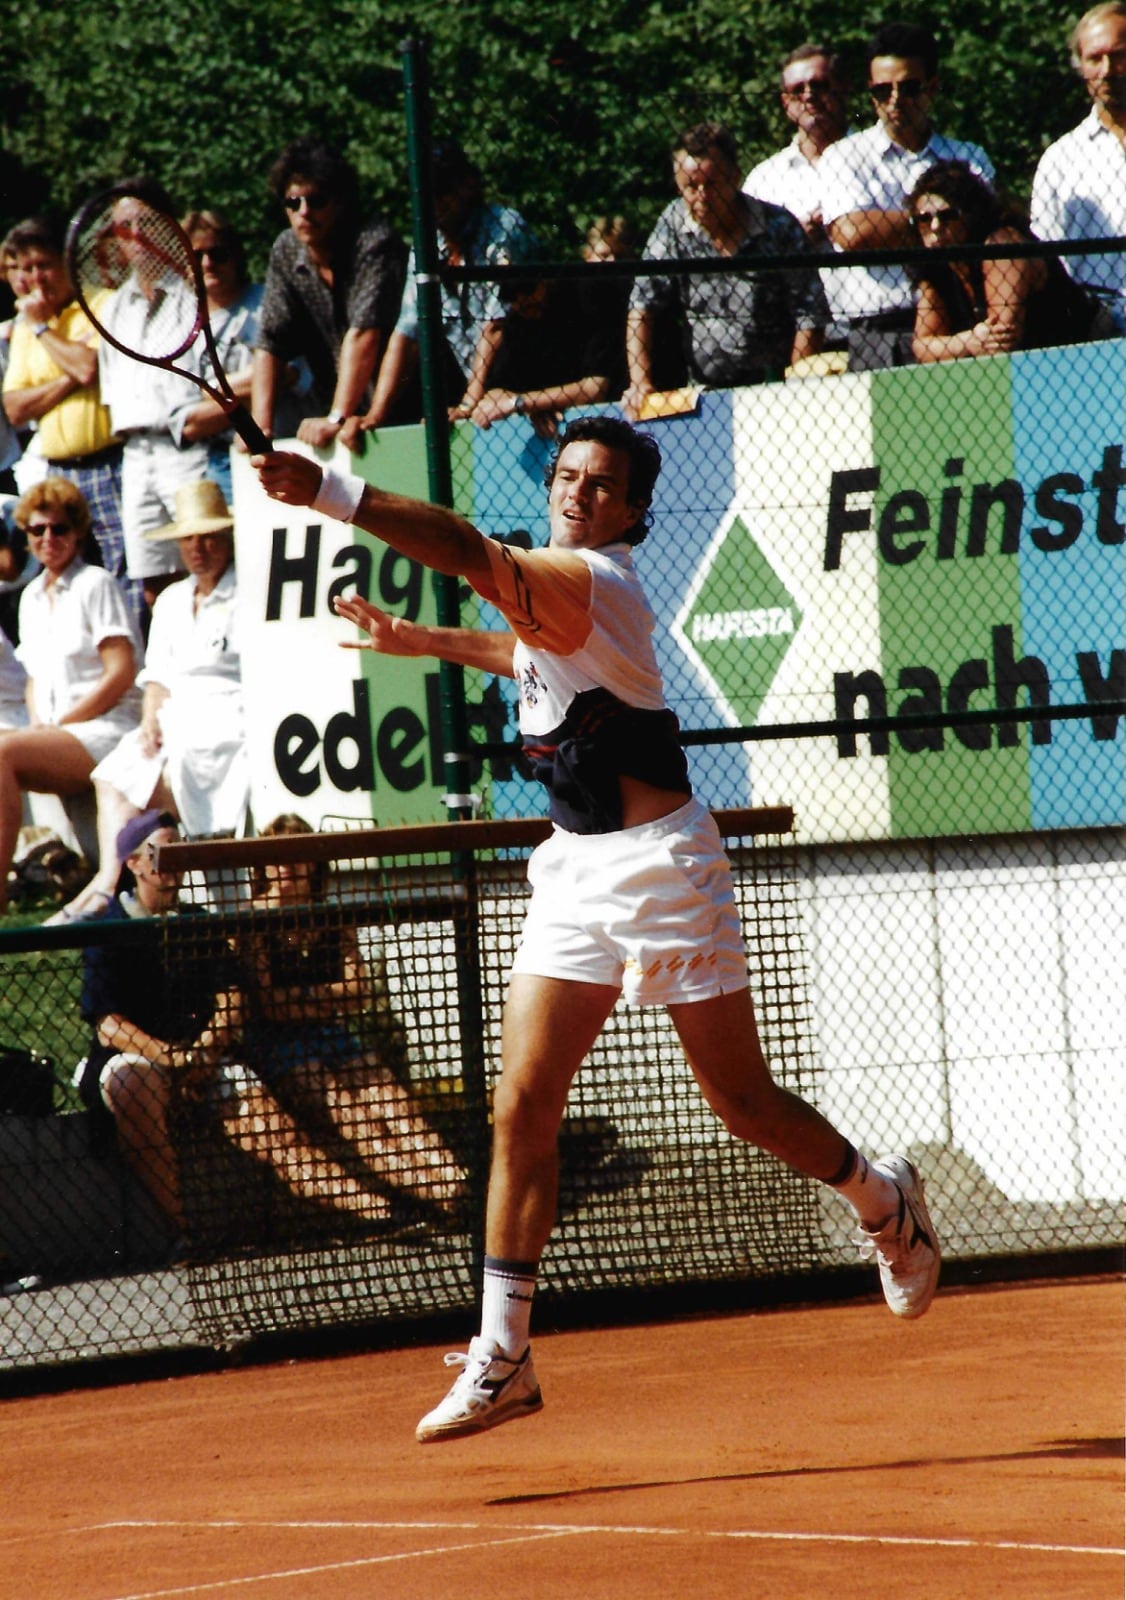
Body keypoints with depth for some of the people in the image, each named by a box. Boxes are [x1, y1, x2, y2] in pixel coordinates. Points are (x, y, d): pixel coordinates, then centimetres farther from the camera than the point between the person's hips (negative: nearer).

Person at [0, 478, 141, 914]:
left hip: (104, 729, -7)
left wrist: (59, 724, -12)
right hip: (53, 732, 7)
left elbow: (121, 675, -9)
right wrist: (37, 723, 3)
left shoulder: (95, 585, -2)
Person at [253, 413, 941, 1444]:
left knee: (743, 1102, 4)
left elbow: (475, 556, -36)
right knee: (523, 1103, -4)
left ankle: (884, 1202, 34)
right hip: (576, 870, 8)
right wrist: (420, 642, 33)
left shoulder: (593, 581, -18)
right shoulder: (554, 590, 10)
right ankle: (502, 1358, -3)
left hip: (661, 865, -8)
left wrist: (333, 496, -44)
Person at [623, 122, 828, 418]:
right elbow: (642, 307, 4)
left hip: (771, 393, -2)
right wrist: (641, 383, -8)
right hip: (704, 396, 2)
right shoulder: (672, 224, 4)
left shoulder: (779, 227, -3)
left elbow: (810, 319, -2)